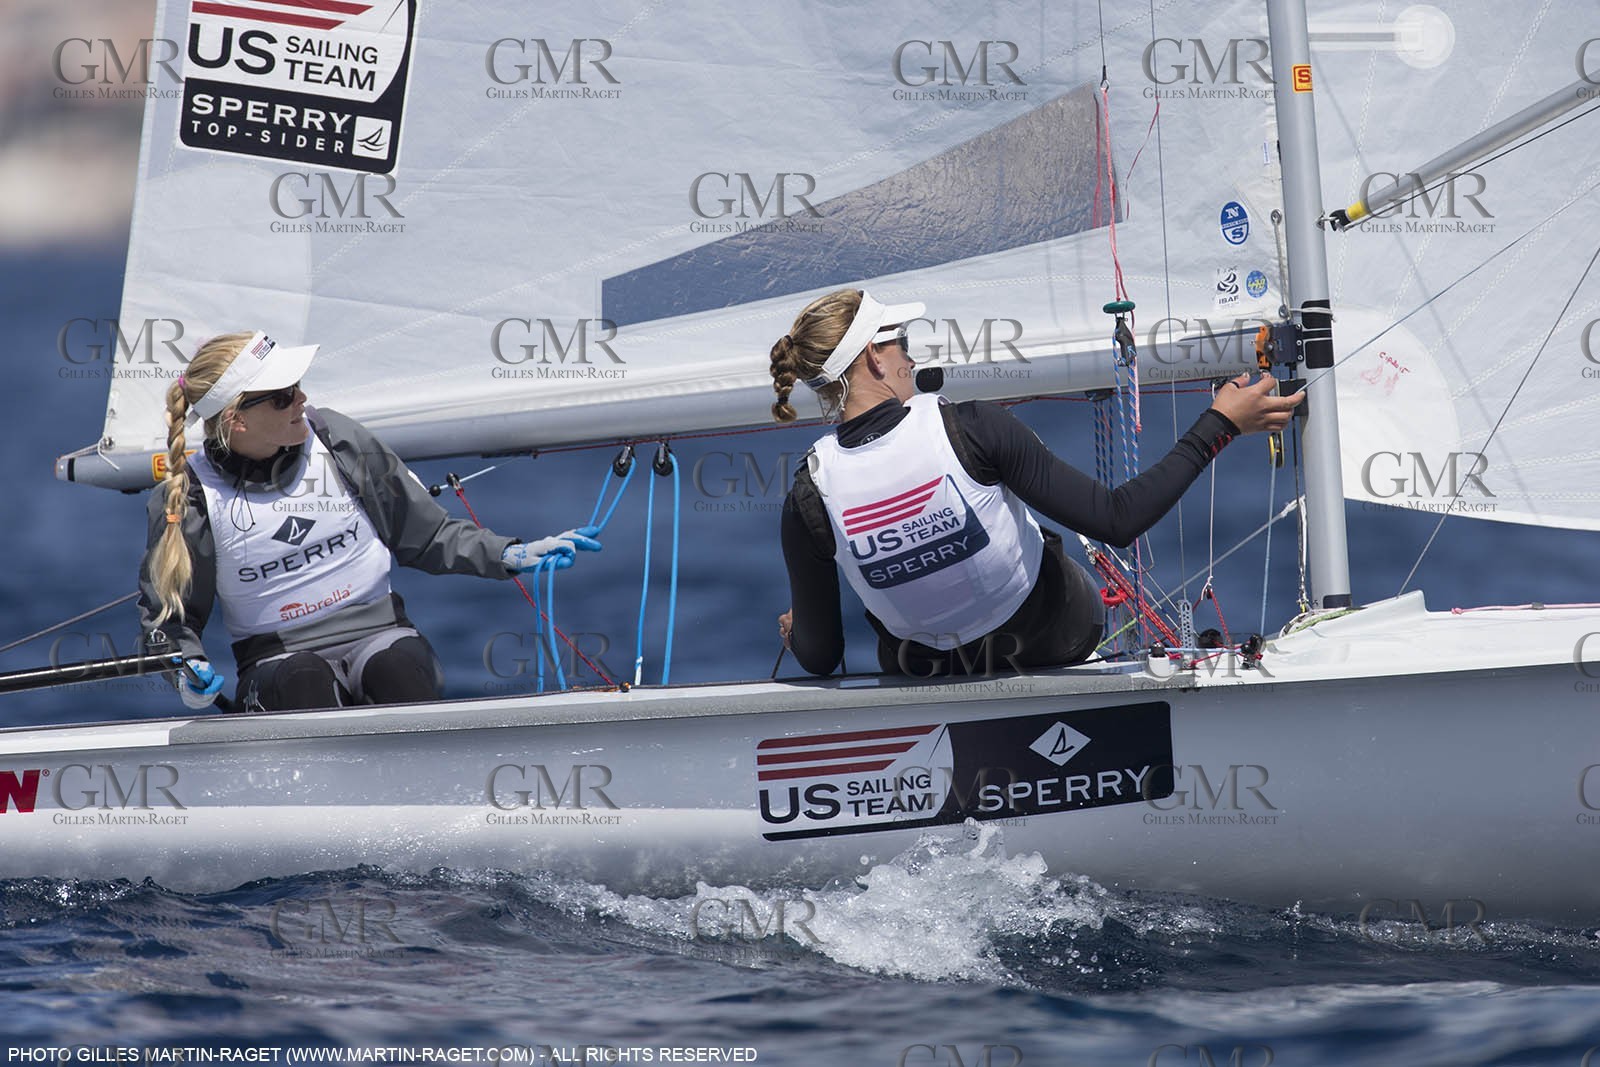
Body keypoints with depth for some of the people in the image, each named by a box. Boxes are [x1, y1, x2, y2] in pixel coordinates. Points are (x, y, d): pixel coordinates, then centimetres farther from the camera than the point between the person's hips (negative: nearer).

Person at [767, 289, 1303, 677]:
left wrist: (795, 632, 15)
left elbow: (819, 658, -11)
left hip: (922, 670, 2)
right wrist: (1219, 424, -19)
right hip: (1058, 638, -2)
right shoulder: (969, 428, -29)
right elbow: (1117, 522, -27)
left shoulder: (811, 496, -21)